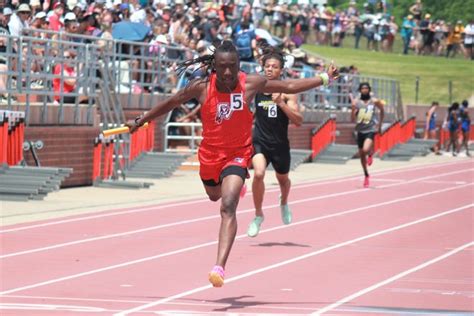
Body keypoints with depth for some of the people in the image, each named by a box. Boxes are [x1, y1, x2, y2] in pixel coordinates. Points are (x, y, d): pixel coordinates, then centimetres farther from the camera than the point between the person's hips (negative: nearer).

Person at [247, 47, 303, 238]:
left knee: (283, 179, 22)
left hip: (280, 143, 1)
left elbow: (298, 121, -16)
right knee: (258, 174, -26)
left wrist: (281, 103, -27)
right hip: (260, 141, -1)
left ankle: (284, 203, 59)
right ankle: (258, 215, -7)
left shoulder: (287, 92, -9)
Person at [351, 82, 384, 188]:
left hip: (371, 130, -3)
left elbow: (382, 111, 15)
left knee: (366, 149, -27)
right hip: (360, 130, 3)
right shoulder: (356, 102, -3)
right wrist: (353, 108, -21)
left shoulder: (374, 101, -5)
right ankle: (366, 175, 30)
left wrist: (379, 125, 15)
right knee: (361, 155, 11)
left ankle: (370, 154, 11)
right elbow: (353, 119, -6)